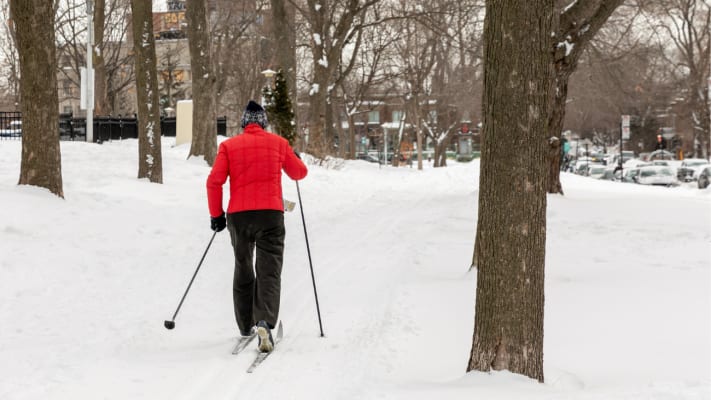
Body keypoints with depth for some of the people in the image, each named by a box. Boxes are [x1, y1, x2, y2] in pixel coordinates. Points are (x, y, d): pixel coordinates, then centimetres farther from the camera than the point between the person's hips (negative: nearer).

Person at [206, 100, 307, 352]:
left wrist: (216, 214, 7)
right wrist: (296, 159, 40)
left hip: (239, 216, 1)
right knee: (269, 272, -4)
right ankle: (265, 322, -27)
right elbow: (299, 173, 19)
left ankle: (246, 326, 26)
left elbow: (214, 181, -3)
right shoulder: (278, 143, 7)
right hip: (270, 214, -1)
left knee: (243, 270, 18)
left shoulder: (229, 145, 5)